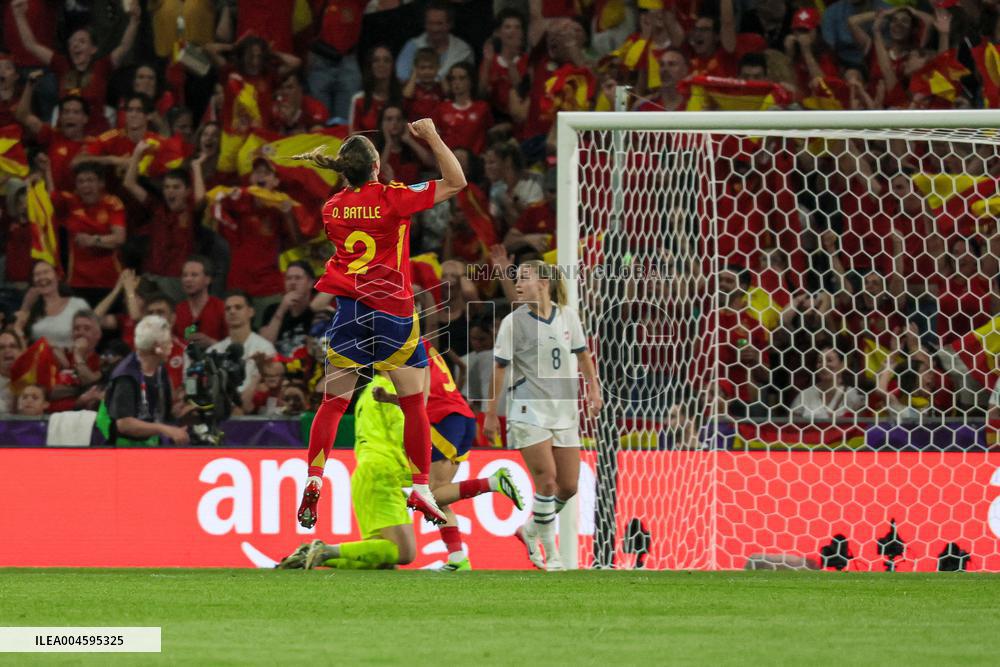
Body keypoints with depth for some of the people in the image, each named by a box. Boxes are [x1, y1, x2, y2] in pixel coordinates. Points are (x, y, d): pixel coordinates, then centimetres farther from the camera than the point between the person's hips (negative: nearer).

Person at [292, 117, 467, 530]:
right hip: (392, 310, -3)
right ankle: (420, 489, 3)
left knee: (334, 401, 8)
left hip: (347, 308, 3)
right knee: (414, 403, 5)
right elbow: (456, 182, -4)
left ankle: (314, 480, -2)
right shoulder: (393, 198, -9)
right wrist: (432, 138, 2)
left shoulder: (332, 207, 3)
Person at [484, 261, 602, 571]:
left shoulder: (568, 316, 4)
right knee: (547, 480, -14)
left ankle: (532, 531, 28)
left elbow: (582, 354, 18)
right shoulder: (514, 322, -7)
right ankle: (550, 556, -5)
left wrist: (593, 388, 10)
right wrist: (491, 413, -5)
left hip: (564, 411, 5)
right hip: (529, 412, -5)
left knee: (568, 486, 3)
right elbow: (500, 368, -5)